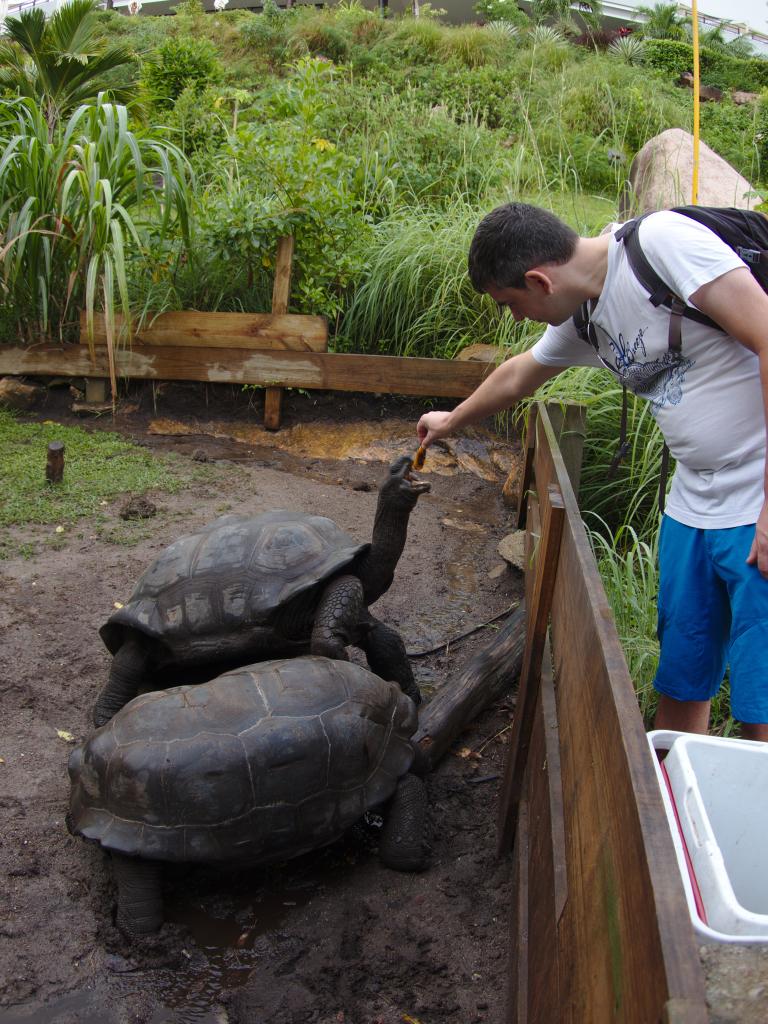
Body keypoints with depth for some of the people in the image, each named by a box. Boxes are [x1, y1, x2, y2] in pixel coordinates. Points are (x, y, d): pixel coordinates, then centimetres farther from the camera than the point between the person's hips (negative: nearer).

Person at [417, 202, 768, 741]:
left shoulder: (663, 240, -16)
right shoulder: (583, 317, 10)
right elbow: (518, 376, 30)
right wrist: (451, 421, 47)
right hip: (695, 508, 8)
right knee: (680, 687, 13)